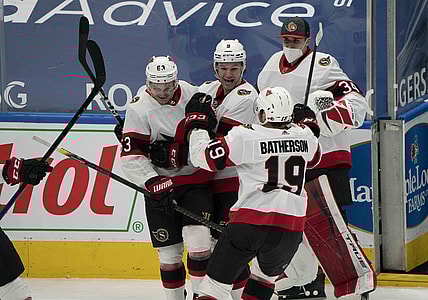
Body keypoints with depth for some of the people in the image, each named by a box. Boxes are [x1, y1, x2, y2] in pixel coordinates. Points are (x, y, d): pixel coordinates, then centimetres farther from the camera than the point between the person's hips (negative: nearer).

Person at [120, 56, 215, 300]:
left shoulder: (192, 94, -2)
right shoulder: (139, 109, -11)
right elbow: (131, 158, -14)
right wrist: (153, 183, -25)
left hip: (197, 180, 1)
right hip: (160, 186, -1)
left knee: (199, 241, -13)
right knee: (169, 251, 3)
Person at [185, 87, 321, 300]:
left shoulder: (245, 137, -8)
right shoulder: (304, 136, 7)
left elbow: (202, 156, -2)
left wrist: (198, 125, 14)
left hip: (250, 222, -4)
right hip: (290, 228, 4)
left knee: (218, 280, 1)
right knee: (267, 274, 30)